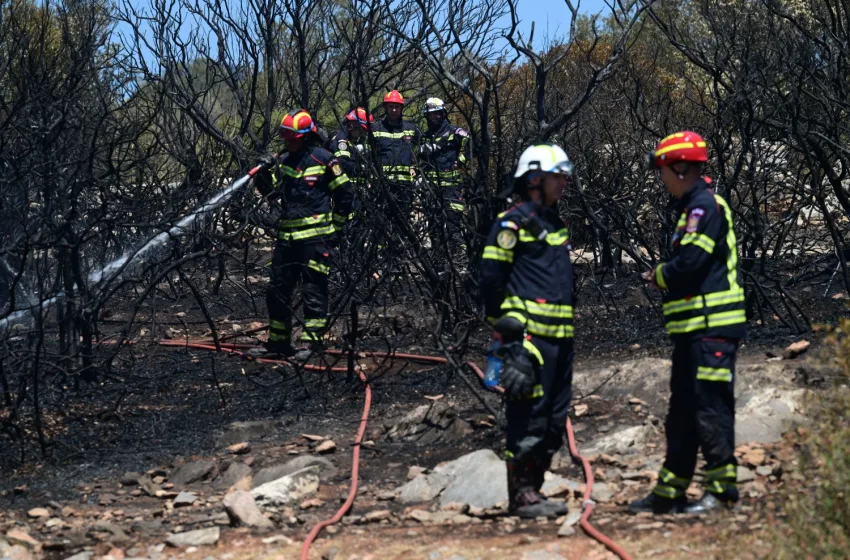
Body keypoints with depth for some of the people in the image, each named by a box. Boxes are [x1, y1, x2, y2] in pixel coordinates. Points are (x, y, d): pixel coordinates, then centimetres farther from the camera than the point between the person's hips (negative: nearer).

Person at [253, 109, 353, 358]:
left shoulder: (323, 159, -5)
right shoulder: (285, 160, 14)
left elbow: (344, 194, -1)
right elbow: (271, 191, 19)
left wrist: (335, 226, 0)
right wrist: (265, 172, -1)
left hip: (315, 236, -7)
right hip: (287, 235, 7)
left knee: (314, 289, -5)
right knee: (278, 289, 10)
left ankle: (312, 340, -2)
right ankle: (277, 341, 19)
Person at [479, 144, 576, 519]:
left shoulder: (554, 223, 20)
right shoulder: (513, 222, -7)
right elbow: (491, 277, -10)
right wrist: (505, 326, -10)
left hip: (560, 335, 9)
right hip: (530, 333, -9)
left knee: (555, 420, 10)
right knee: (529, 417, -8)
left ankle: (533, 489, 18)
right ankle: (521, 496, -3)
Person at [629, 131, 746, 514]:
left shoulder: (706, 207, -13)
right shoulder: (695, 207, 19)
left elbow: (689, 263, -21)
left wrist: (658, 276, -4)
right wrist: (663, 277, 4)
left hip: (712, 328, -11)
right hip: (693, 329, 11)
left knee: (711, 407, -8)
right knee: (683, 410, 14)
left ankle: (721, 489, -2)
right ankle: (670, 491, 20)